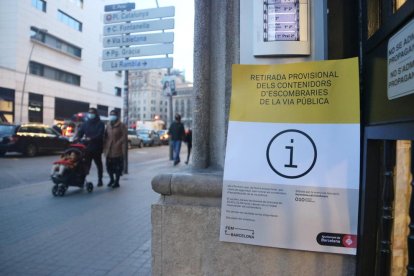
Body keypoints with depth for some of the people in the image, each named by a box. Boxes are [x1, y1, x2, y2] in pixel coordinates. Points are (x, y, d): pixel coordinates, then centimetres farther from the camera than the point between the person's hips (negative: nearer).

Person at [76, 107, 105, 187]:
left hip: (97, 148, -3)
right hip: (87, 147, 3)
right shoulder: (85, 124, 13)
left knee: (99, 164, 10)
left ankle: (100, 180, 20)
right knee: (86, 165, 0)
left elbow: (100, 135, -16)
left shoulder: (100, 124, -2)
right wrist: (77, 138, -20)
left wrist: (90, 138, -30)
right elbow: (80, 132, 2)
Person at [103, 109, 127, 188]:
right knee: (109, 166, 13)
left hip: (117, 150, -6)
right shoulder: (108, 125, 12)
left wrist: (123, 149, -18)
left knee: (118, 167, 2)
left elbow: (124, 138, -11)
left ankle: (116, 182, 15)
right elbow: (105, 136, 16)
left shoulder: (121, 126, -6)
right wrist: (105, 147, 8)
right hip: (109, 150, 6)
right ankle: (111, 179, 33)